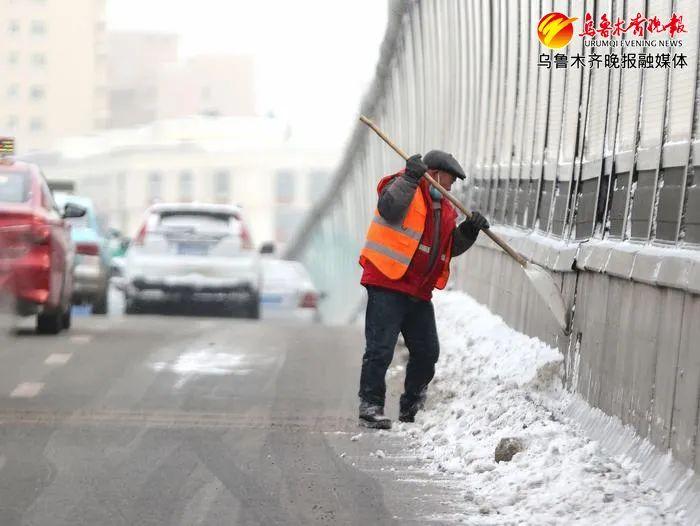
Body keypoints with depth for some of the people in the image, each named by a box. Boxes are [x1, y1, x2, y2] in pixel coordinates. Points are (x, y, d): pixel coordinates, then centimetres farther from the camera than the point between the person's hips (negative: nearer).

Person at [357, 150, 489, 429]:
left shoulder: (444, 208, 20)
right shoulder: (403, 186, -4)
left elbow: (450, 247, 20)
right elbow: (390, 208, -26)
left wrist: (469, 230, 4)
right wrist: (409, 178, -32)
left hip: (419, 291, 8)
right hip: (387, 284, -8)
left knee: (427, 352, 11)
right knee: (380, 349, -11)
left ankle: (411, 408, 27)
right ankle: (370, 407, -5)